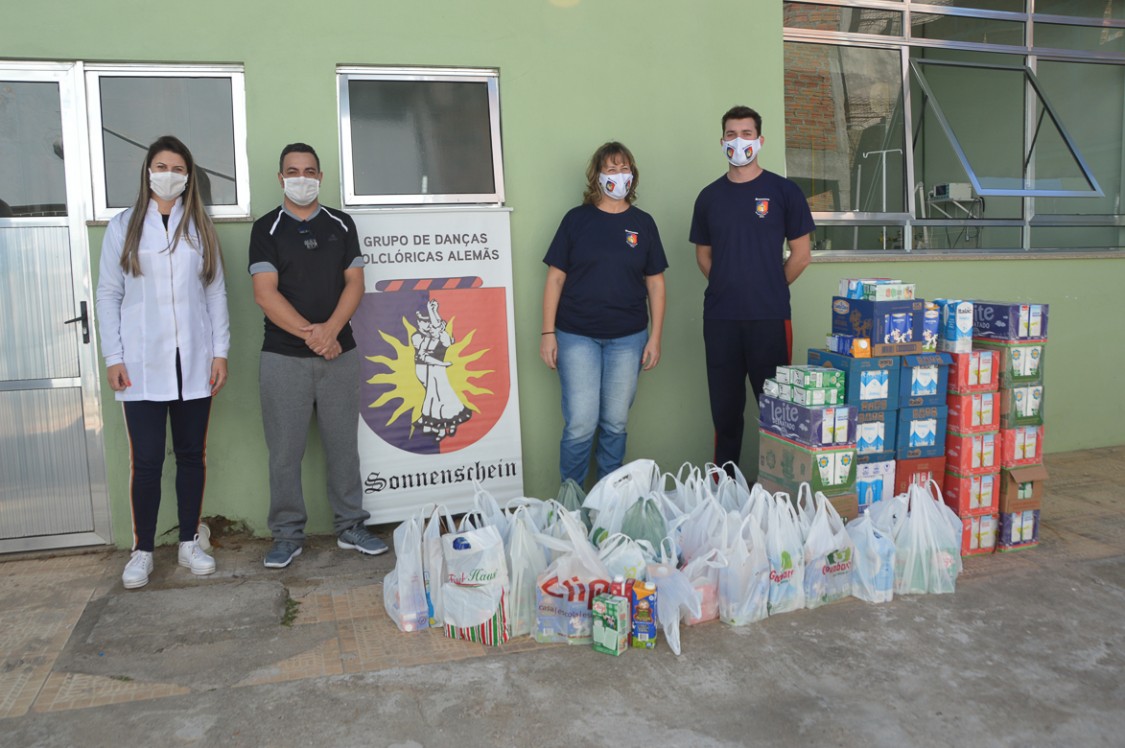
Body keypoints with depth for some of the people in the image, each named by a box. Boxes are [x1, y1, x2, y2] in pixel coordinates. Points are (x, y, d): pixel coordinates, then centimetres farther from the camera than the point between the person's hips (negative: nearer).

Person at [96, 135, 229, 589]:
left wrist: (220, 351, 1)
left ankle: (189, 543, 21)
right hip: (142, 366, -2)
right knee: (146, 461, -1)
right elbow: (108, 294, 3)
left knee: (192, 455, 9)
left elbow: (216, 292, 7)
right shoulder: (123, 227, 4)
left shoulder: (200, 229, 8)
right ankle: (142, 551, 13)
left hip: (194, 364, 2)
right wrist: (113, 357, -4)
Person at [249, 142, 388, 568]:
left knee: (343, 444, 7)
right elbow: (265, 294, -6)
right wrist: (310, 334, -14)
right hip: (283, 357, -2)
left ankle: (351, 527, 19)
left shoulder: (341, 225, 10)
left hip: (339, 353, 2)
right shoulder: (266, 229, 3)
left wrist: (330, 329, -12)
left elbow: (354, 283, 3)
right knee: (284, 450, 3)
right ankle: (287, 534, 15)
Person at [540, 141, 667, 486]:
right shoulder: (577, 219, 2)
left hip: (628, 338, 2)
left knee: (615, 423, 9)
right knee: (581, 424, -5)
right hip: (577, 336, -2)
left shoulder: (643, 223, 7)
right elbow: (555, 278, 1)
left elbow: (655, 283, 9)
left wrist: (655, 336, 4)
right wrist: (548, 332, -4)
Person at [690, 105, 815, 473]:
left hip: (769, 317, -3)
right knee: (725, 406, 9)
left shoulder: (783, 191, 1)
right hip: (720, 318, 3)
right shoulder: (710, 196, 10)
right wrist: (727, 288, 8)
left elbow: (800, 254, 3)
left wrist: (769, 289, 4)